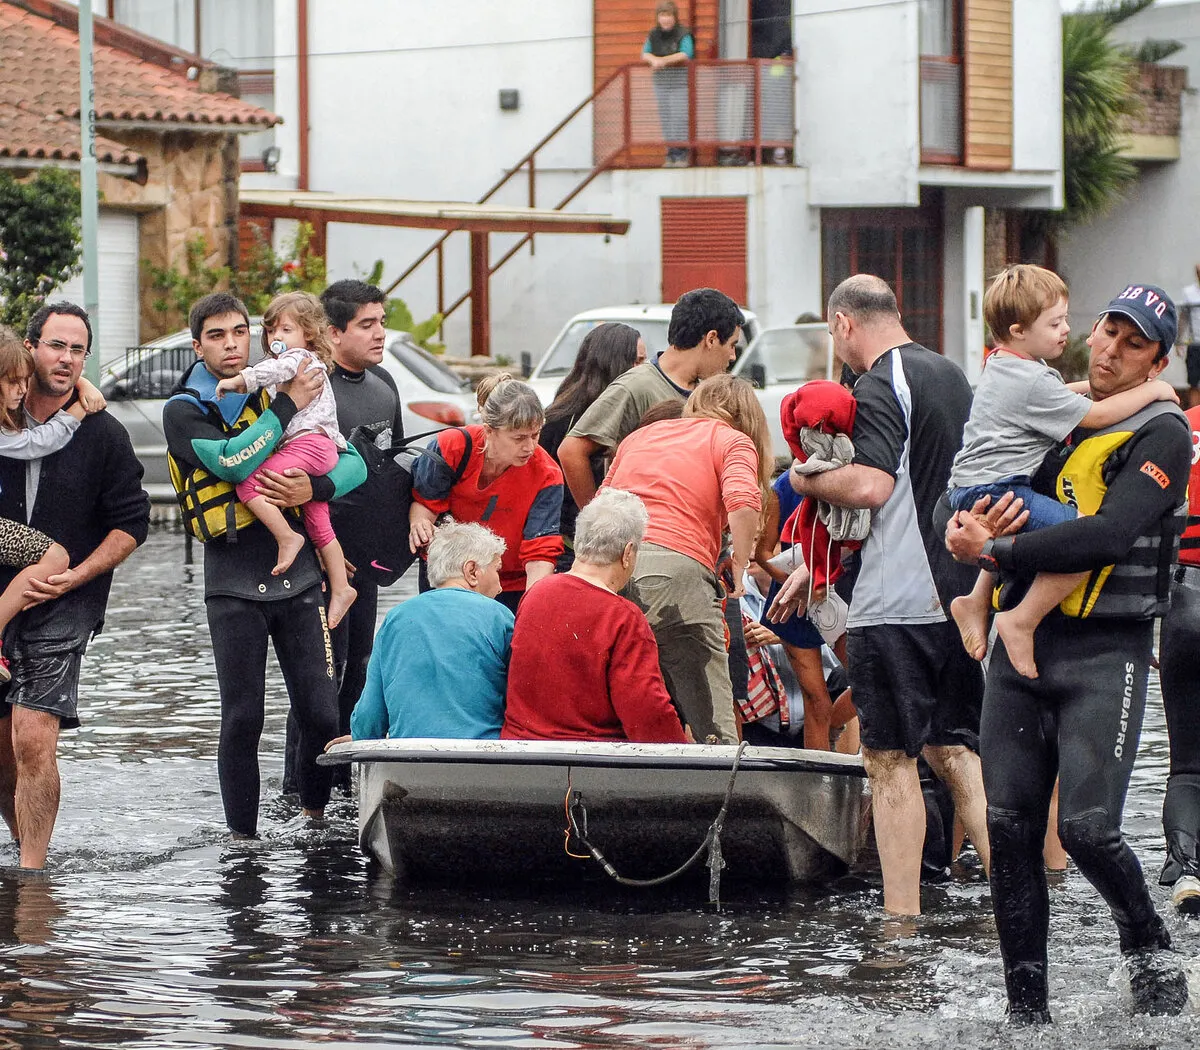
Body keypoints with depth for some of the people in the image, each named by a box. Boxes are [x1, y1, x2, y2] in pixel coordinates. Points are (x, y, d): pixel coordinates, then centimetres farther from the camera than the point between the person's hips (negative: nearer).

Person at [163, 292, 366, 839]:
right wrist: (287, 406, -12)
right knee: (242, 719, -2)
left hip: (298, 576, 3)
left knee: (321, 714, -2)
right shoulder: (184, 410, 1)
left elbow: (353, 464, 8)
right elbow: (233, 462, -17)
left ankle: (314, 811, 20)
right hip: (233, 583, -3)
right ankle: (242, 836, 9)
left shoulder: (277, 395, 11)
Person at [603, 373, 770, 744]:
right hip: (678, 567, -6)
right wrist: (740, 567, 0)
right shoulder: (734, 441, 11)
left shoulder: (640, 435, 30)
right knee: (714, 726, -7)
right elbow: (743, 502, -10)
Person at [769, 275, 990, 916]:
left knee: (890, 759, -3)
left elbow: (870, 486, -25)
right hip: (956, 593, 8)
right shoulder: (952, 377, 17)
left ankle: (901, 917, -2)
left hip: (895, 603, -8)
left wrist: (807, 480, -5)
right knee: (952, 748, 15)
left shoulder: (880, 388, -12)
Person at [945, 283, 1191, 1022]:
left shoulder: (1161, 434, -4)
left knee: (1088, 825, -14)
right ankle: (1027, 1008, 9)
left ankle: (1148, 943, 14)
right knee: (1010, 827, 1)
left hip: (1106, 654, -5)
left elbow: (1108, 535, -18)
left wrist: (995, 554, -18)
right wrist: (971, 525, -8)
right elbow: (970, 494, 16)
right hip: (1023, 643, 5)